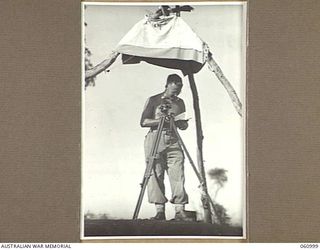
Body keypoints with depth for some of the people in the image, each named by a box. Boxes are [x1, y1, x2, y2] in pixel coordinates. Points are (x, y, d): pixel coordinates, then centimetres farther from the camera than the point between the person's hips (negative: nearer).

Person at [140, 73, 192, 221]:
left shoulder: (180, 103, 18)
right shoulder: (153, 100, 6)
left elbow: (184, 126, 21)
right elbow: (143, 122, 0)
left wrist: (179, 122, -3)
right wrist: (161, 120, -12)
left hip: (173, 142, 3)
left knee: (178, 175, -9)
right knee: (156, 175, -7)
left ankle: (180, 210, -11)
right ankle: (160, 211, -5)